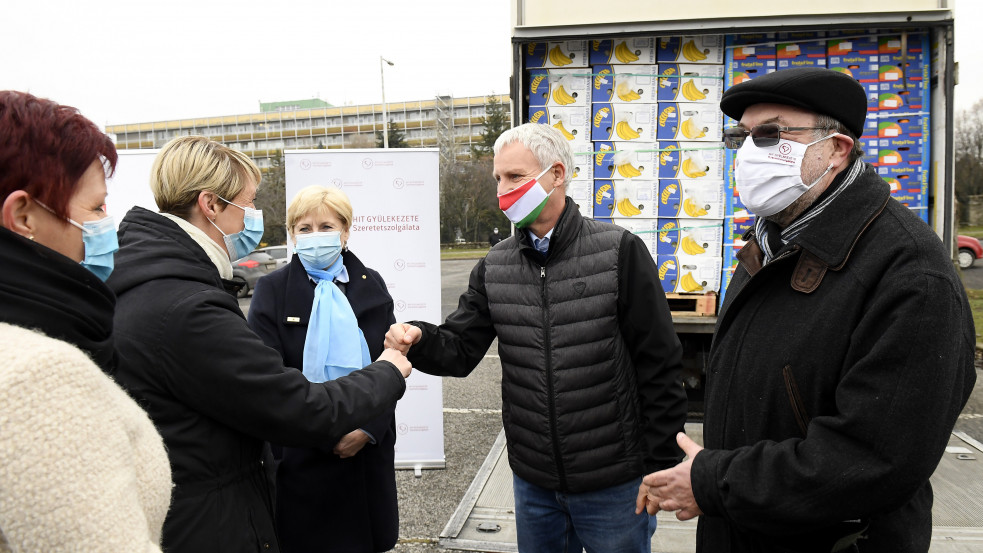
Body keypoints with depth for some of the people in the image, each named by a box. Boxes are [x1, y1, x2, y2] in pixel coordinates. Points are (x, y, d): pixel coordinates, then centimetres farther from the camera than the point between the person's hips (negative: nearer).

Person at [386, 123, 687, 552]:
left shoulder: (619, 251, -11)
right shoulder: (495, 266, 2)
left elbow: (658, 365, -9)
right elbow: (461, 348, 2)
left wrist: (662, 469, -7)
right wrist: (418, 340, -19)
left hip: (613, 484, -4)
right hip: (533, 482, 4)